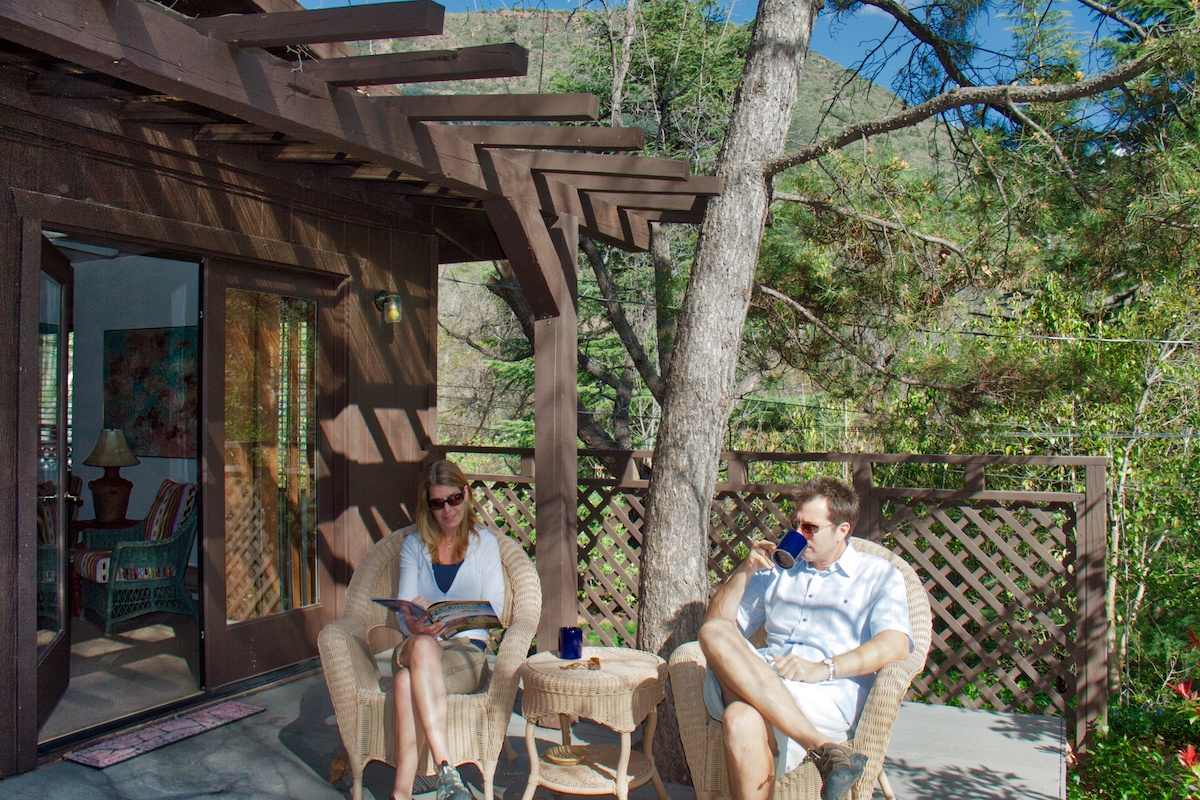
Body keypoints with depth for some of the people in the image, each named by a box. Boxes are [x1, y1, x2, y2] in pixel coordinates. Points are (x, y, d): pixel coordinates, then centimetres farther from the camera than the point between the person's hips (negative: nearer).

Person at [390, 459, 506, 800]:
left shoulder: (484, 542, 9)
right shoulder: (414, 545, 16)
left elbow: (493, 610, 0)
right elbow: (403, 606, 5)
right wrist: (415, 623, -20)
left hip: (467, 649, -1)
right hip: (415, 646, 2)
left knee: (407, 681, -34)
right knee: (423, 645, -37)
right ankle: (445, 768, -42)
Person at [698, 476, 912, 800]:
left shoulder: (879, 575, 17)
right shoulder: (777, 570, 30)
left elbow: (896, 643, -3)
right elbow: (714, 625, 23)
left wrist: (823, 669, -17)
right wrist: (744, 571, 8)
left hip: (830, 694, -5)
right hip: (760, 677, 5)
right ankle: (822, 748, -38)